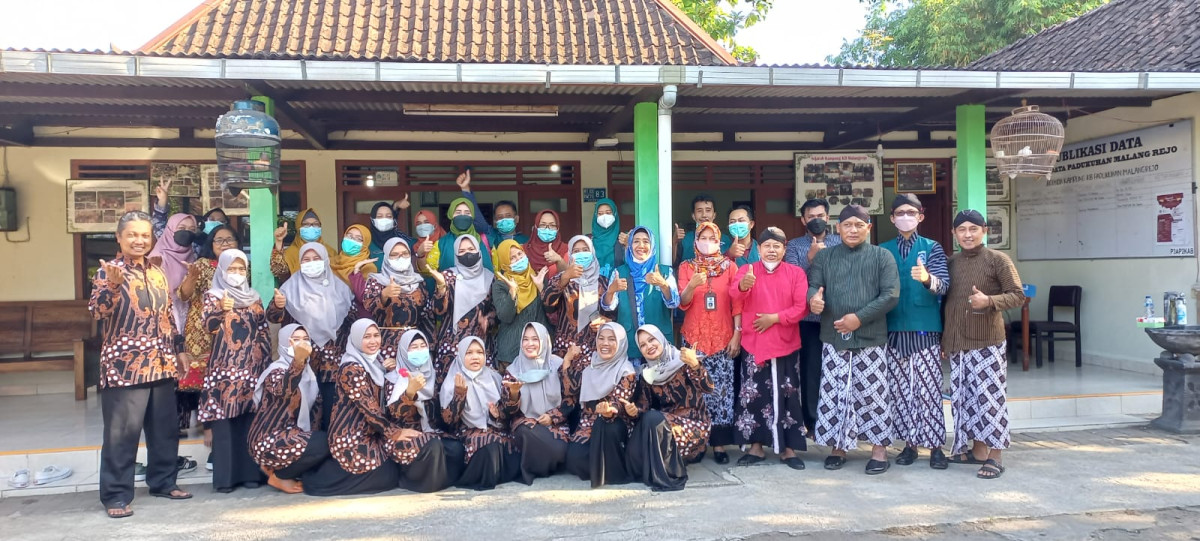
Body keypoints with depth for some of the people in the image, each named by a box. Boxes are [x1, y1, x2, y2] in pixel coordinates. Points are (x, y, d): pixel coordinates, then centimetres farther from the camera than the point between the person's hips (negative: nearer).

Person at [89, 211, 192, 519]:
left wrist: (177, 351, 18)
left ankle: (163, 481, 26)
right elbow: (98, 311, -18)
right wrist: (112, 285, -34)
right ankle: (116, 495, 2)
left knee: (165, 428, 12)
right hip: (124, 365, -6)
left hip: (161, 364, 6)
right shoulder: (108, 271, -5)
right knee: (122, 432, -5)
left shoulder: (157, 273, 13)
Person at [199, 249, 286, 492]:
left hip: (253, 367, 4)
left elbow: (266, 320, 7)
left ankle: (251, 473, 8)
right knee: (225, 420, -6)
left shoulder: (253, 296, 15)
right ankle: (224, 477, -3)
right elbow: (209, 326, -14)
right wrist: (221, 309, -34)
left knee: (252, 421, 4)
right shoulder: (213, 295, 2)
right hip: (226, 367, -4)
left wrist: (277, 307, -12)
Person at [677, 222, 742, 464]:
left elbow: (737, 303, 3)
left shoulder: (729, 266, 6)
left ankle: (719, 442, 1)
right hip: (694, 337, 0)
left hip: (723, 338, 0)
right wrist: (692, 286, -20)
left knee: (721, 389, -4)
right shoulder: (686, 267, 6)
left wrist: (737, 335, -4)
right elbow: (682, 304, -1)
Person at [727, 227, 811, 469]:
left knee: (787, 395, 5)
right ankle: (756, 446, 14)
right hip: (754, 344, 0)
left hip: (786, 345, 0)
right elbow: (734, 294, -19)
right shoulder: (747, 270, 1)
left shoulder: (796, 273, 3)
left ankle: (788, 448, 14)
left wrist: (775, 318, -15)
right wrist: (743, 286, -42)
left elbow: (802, 307, -4)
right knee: (753, 395, 3)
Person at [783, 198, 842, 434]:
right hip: (809, 317, -1)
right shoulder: (794, 245, 8)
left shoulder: (840, 242, 9)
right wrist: (810, 257, -17)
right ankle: (812, 421, 11)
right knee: (811, 370, 1)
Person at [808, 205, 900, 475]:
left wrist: (860, 317, -16)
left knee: (872, 394, 1)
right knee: (833, 394, 4)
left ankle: (879, 449, 14)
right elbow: (813, 285, 1)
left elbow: (891, 294, -6)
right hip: (833, 338, 2)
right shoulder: (825, 257, 11)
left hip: (871, 339, -2)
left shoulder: (882, 256, 3)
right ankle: (838, 447, 18)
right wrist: (813, 298, -25)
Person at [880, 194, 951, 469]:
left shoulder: (932, 248, 4)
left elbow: (944, 285, -9)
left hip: (925, 330, -2)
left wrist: (927, 278, -32)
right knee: (900, 390, 6)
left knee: (928, 389, -2)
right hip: (894, 330, 3)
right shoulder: (883, 250, 10)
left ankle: (935, 445, 7)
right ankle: (909, 443, 16)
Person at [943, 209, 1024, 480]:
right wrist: (944, 337, 15)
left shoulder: (998, 260, -4)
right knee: (964, 397, 11)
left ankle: (994, 456, 3)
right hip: (957, 343, 6)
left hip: (987, 342, -6)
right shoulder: (951, 262, 12)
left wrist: (989, 301, -23)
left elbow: (1018, 295, -6)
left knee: (990, 397, -5)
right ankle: (977, 450, 23)